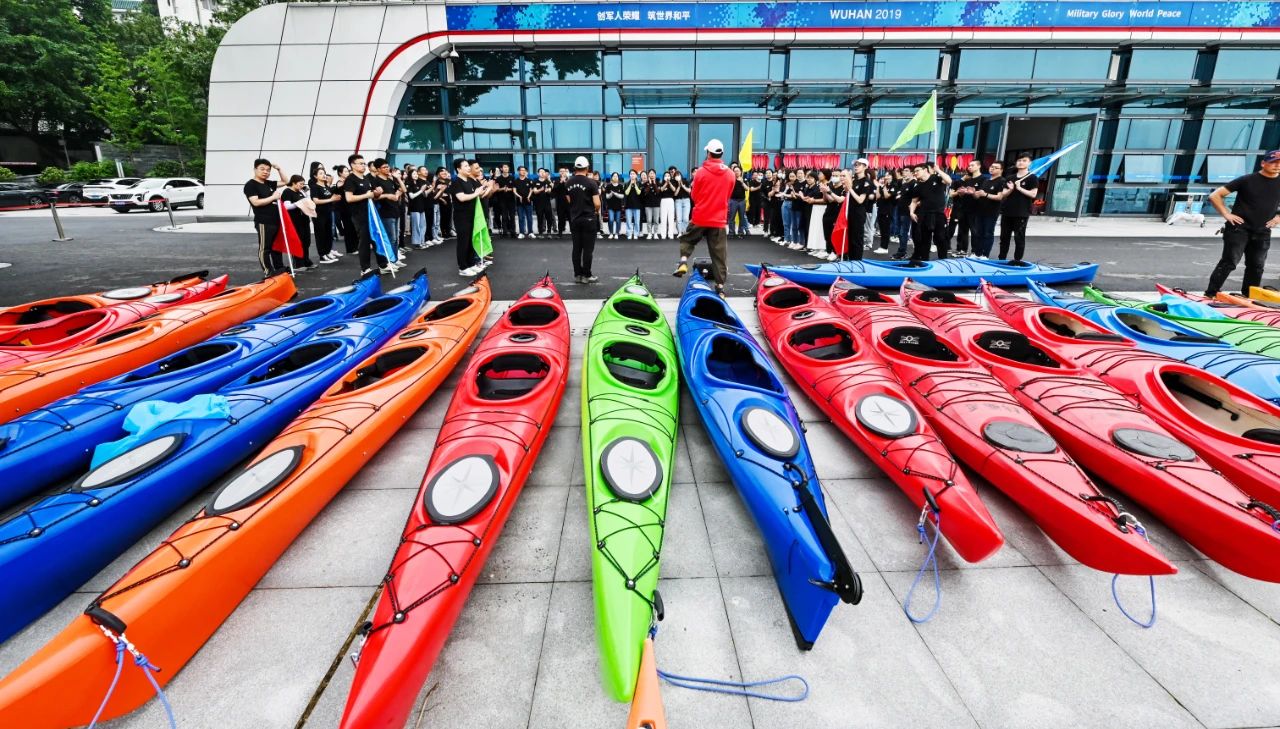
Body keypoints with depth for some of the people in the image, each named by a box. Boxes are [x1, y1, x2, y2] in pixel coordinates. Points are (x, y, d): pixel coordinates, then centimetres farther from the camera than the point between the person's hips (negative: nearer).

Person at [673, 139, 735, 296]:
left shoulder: (701, 172, -7)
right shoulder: (730, 174, 2)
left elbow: (694, 196, 3)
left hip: (700, 218, -1)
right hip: (720, 220, 1)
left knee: (687, 239, 23)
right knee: (720, 255, 5)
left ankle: (683, 261, 0)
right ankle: (720, 286, 5)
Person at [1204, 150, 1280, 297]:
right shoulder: (1247, 180, -5)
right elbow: (1214, 196, -7)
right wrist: (1227, 214, -11)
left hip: (1262, 232, 6)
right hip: (1238, 229, -5)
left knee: (1256, 266, 10)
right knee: (1229, 262, -14)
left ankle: (1249, 298, 21)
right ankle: (1210, 294, -13)